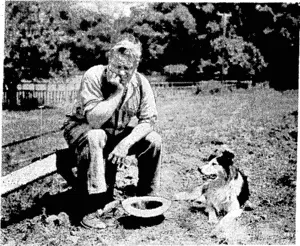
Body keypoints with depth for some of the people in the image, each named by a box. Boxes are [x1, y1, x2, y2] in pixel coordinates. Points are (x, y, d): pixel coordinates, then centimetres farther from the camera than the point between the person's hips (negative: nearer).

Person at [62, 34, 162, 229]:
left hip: (117, 133, 5)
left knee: (154, 140, -15)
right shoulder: (94, 76, -26)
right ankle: (89, 207, -32)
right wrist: (118, 91, -34)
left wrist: (126, 143, -28)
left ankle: (146, 197, 2)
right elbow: (94, 120, -34)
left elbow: (148, 120, -13)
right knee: (95, 137, -38)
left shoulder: (141, 82, -12)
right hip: (82, 129, -4)